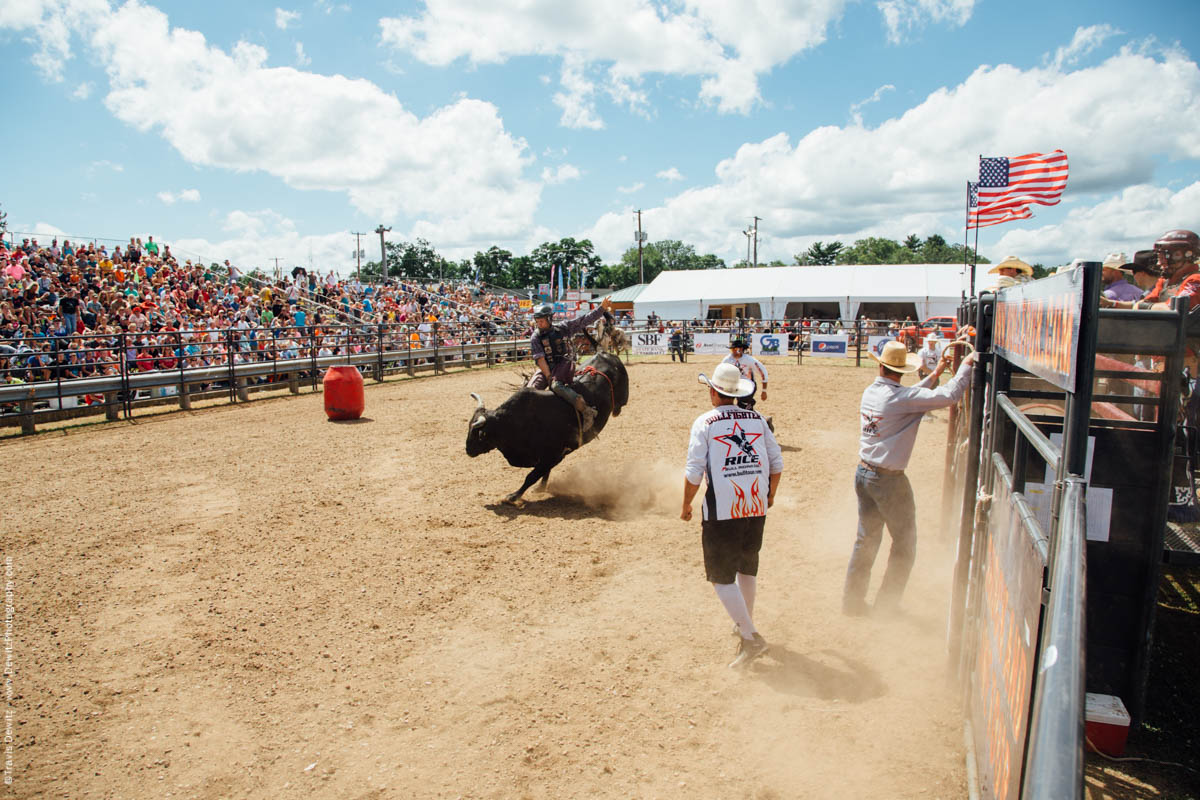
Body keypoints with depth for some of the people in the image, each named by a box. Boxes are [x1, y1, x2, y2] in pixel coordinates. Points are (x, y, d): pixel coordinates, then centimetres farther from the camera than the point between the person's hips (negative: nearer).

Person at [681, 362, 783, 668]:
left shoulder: (705, 423, -6)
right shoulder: (757, 419, 6)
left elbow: (693, 472, -10)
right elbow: (777, 463, 9)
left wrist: (686, 507, 4)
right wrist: (770, 495, 25)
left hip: (722, 510, -5)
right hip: (756, 506, 6)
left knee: (722, 577, 3)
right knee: (747, 567, 23)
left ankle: (751, 638, -3)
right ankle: (745, 624, 40)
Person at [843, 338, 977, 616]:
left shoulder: (870, 392, 3)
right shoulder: (899, 397, -20)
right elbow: (949, 396, -20)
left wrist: (934, 374, 17)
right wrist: (966, 365, -7)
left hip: (863, 473, 7)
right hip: (888, 479, -7)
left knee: (866, 539, 17)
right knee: (904, 543, 12)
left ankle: (852, 600, 22)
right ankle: (887, 602, 21)